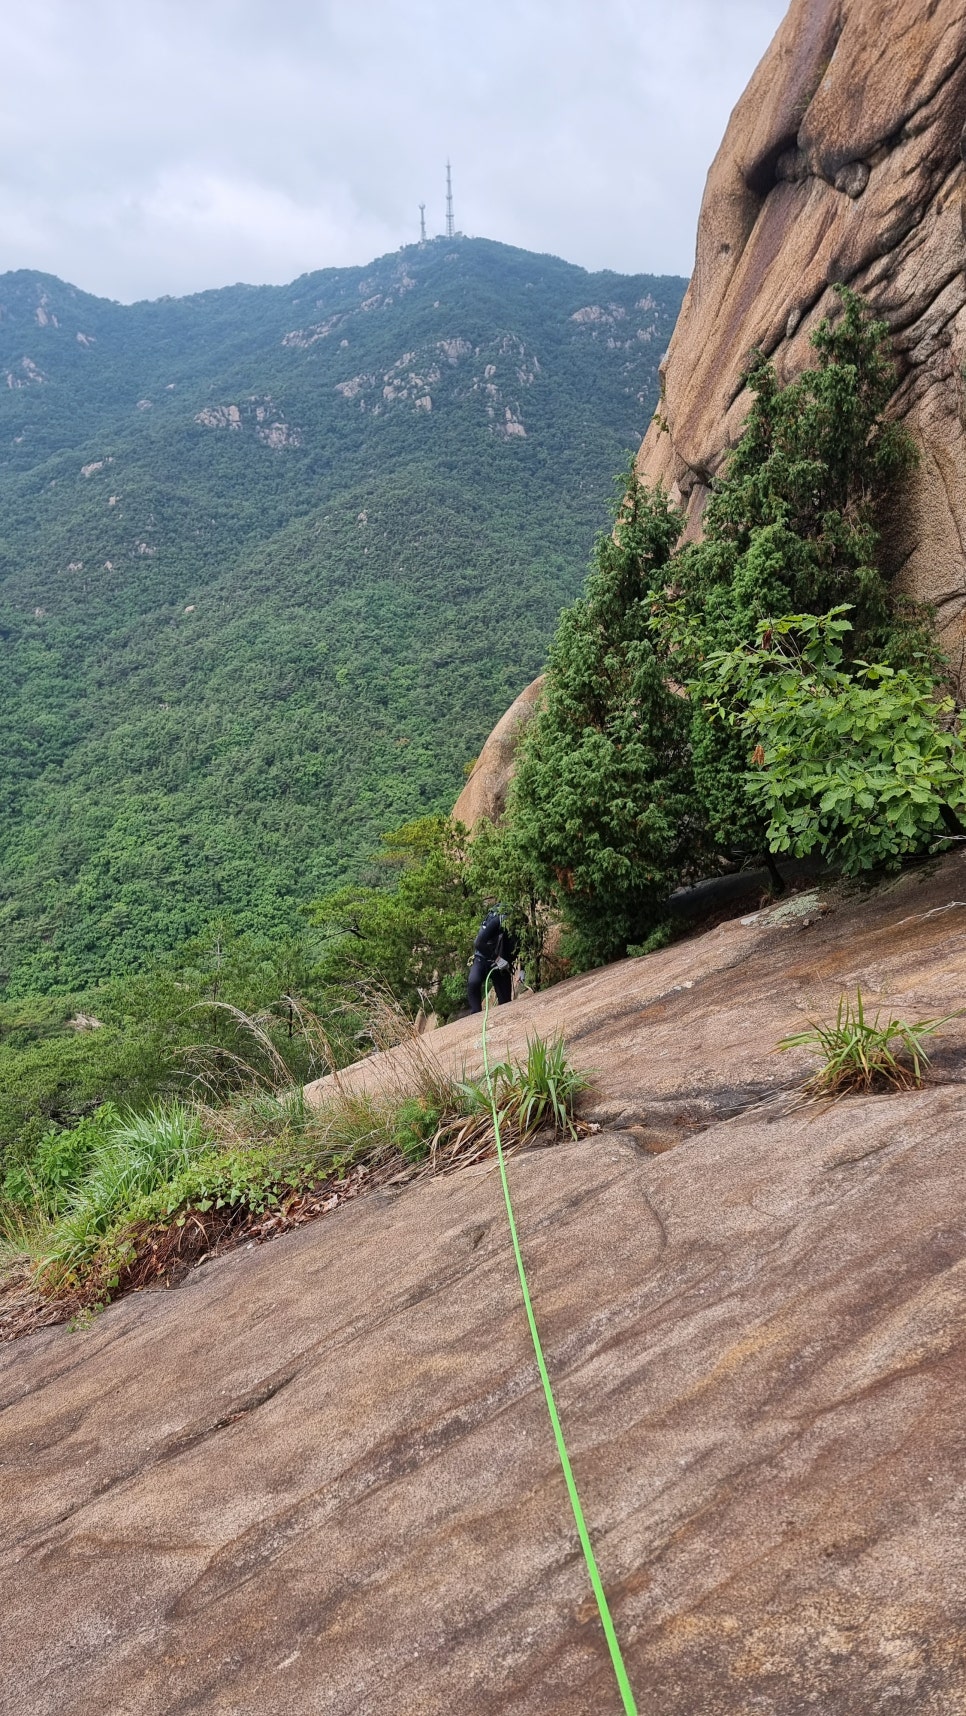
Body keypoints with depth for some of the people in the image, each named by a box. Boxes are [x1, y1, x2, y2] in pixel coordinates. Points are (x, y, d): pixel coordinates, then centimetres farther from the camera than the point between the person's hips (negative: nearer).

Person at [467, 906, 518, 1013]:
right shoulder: (497, 921, -26)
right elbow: (479, 943, -29)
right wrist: (497, 958, -29)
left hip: (501, 964, 4)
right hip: (482, 959, -4)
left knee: (505, 1000, -4)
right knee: (473, 982, -33)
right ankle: (476, 1013, -23)